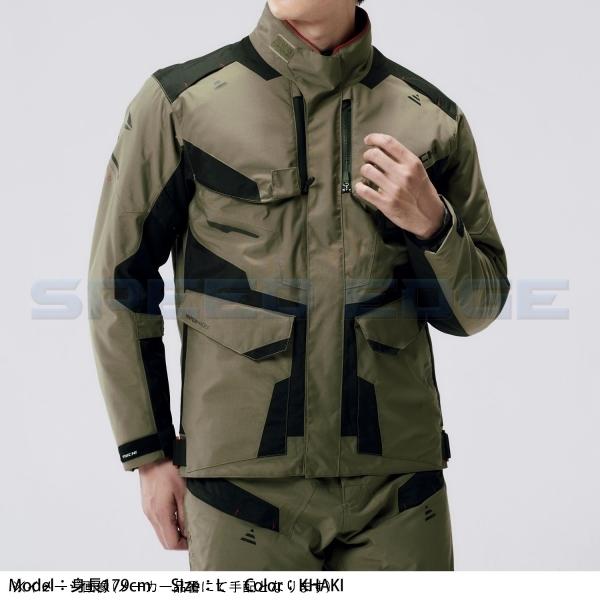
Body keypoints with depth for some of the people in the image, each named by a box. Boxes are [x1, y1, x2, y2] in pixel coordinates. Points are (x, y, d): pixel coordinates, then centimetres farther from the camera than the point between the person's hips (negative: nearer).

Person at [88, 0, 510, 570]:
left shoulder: (433, 119, 4)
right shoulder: (180, 101, -2)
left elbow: (473, 310, 10)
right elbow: (118, 283, 4)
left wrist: (430, 223, -10)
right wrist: (149, 454, 3)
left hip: (398, 479, 2)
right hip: (247, 480, -1)